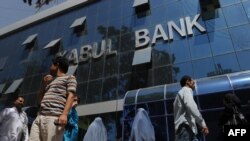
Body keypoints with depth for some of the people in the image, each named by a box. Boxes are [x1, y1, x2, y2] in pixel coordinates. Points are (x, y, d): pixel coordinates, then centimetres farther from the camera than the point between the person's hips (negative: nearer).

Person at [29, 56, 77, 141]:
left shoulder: (69, 78, 12)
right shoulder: (50, 81, 35)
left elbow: (71, 96, -5)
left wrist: (64, 114, -20)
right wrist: (45, 84, 29)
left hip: (54, 117, -7)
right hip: (40, 117, 7)